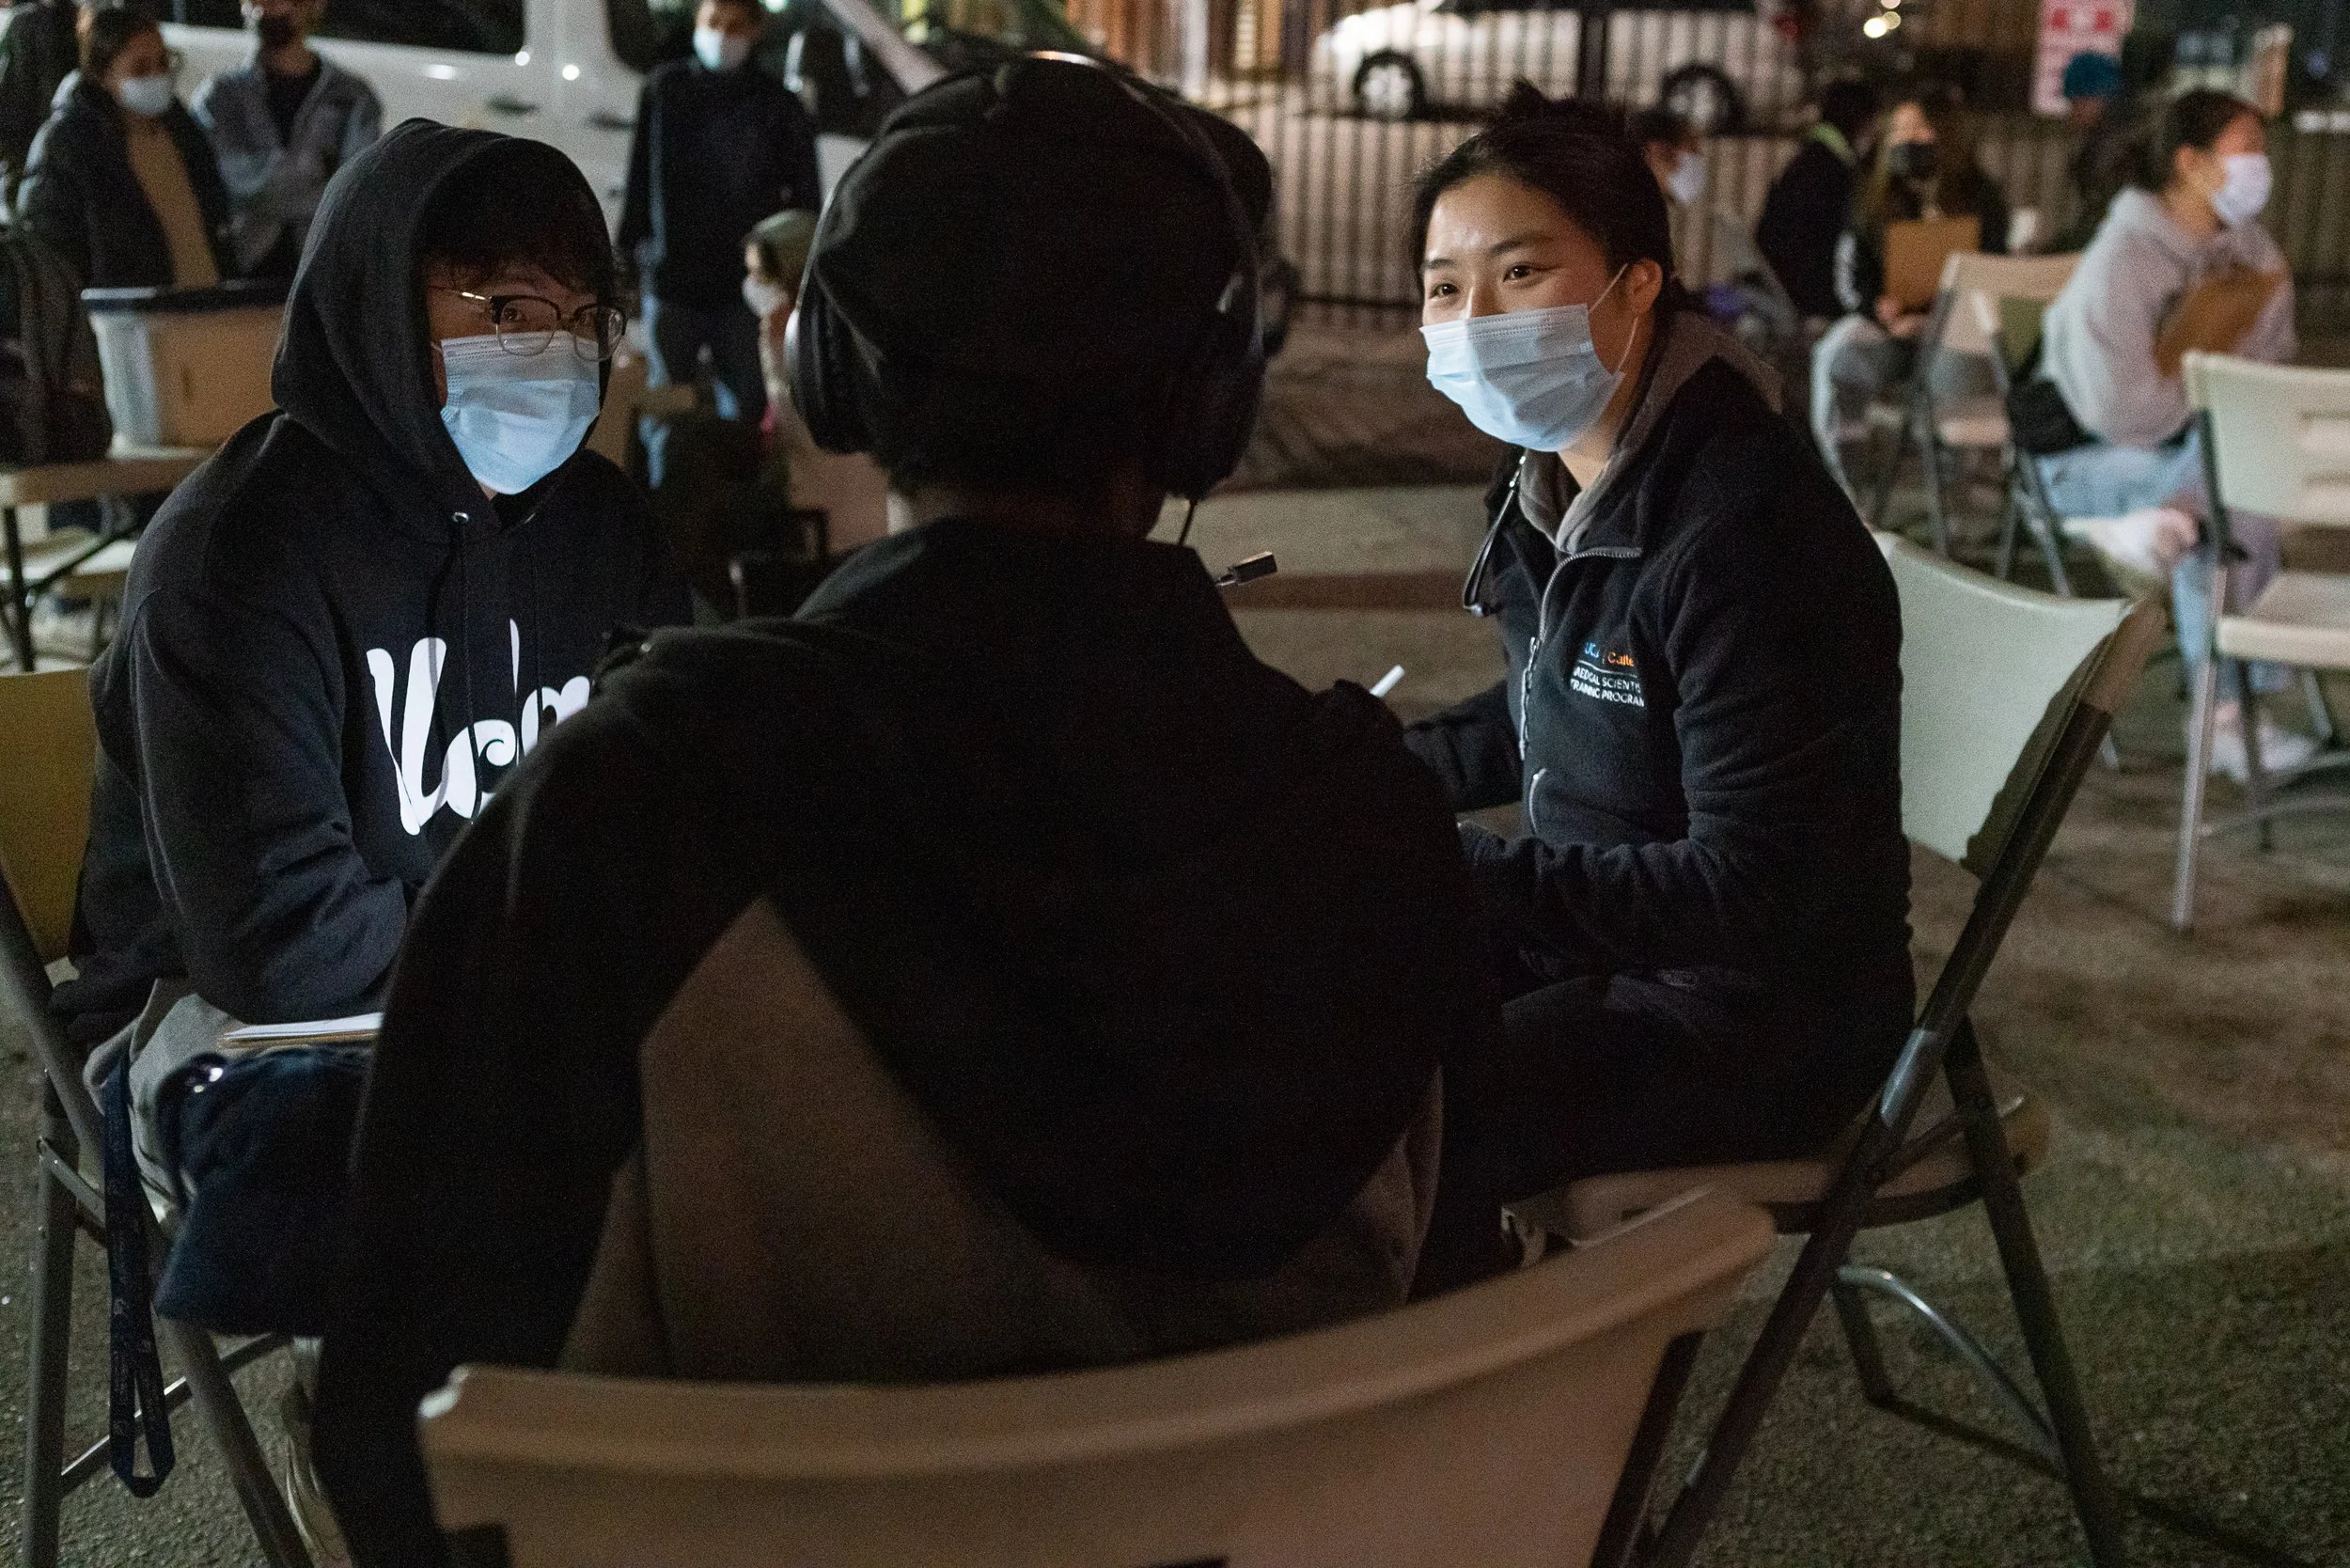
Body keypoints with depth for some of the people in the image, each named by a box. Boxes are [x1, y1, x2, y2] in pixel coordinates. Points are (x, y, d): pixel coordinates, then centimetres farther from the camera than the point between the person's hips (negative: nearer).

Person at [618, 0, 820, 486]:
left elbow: (805, 198, 4)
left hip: (744, 286, -1)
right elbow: (640, 179, 10)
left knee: (745, 408, 1)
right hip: (671, 281, 1)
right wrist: (630, 249, 9)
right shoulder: (664, 89, 5)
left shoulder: (776, 105, 1)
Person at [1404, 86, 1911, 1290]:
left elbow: (1755, 892, -26)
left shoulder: (1747, 535, -25)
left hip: (1763, 1016, -9)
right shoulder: (1553, 480, 2)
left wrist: (1469, 877, -29)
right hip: (1606, 933, 9)